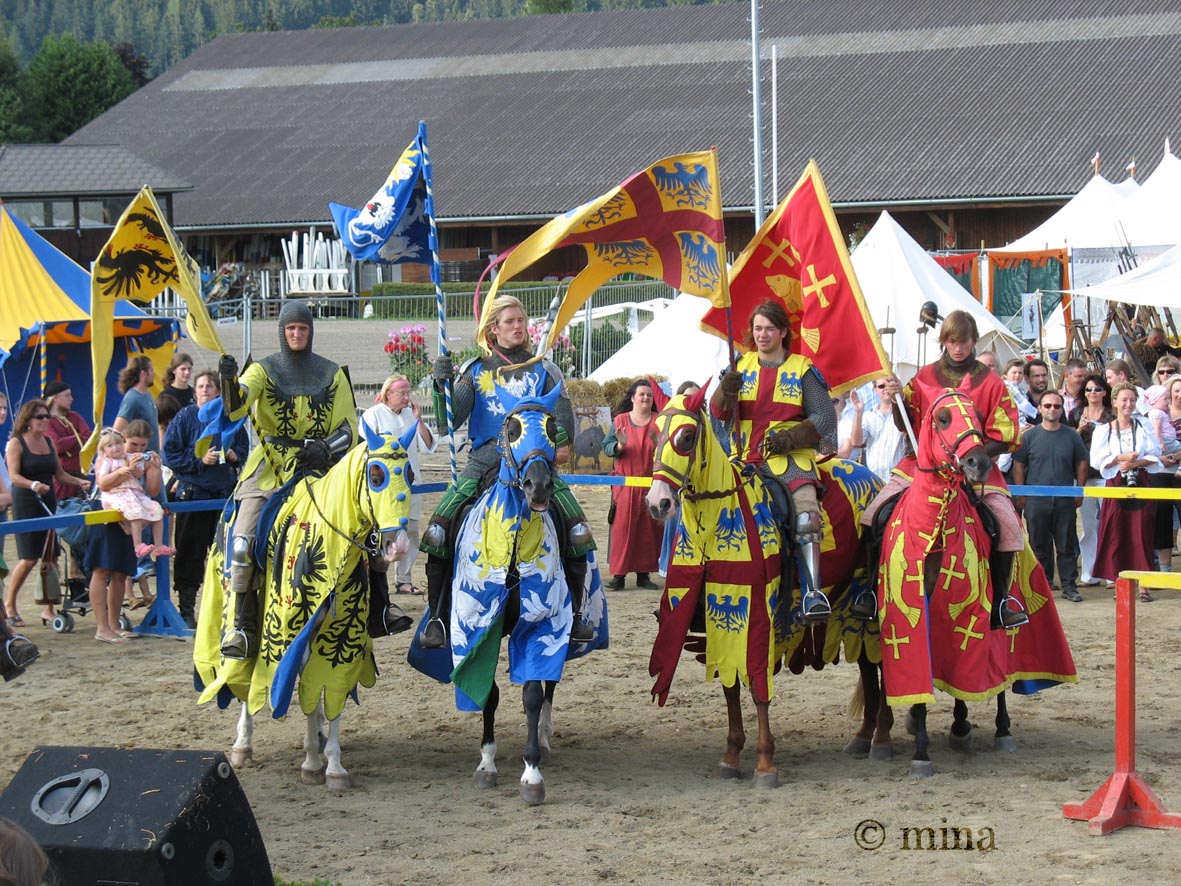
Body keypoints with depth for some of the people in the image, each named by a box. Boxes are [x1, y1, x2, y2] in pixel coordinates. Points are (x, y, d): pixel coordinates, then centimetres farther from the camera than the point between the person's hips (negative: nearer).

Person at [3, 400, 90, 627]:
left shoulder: (49, 442, 13)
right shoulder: (16, 443, -6)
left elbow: (59, 474, 16)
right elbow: (14, 476, -15)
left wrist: (79, 482, 0)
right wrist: (33, 485, -32)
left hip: (49, 502, 6)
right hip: (25, 504, -6)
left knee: (50, 556, 0)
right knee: (30, 558, -7)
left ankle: (48, 609, 6)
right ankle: (9, 604, 10)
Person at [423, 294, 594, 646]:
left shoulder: (543, 370, 12)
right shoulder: (475, 371, 11)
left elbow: (562, 411, 1)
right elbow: (451, 420, 3)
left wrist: (562, 442, -20)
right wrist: (443, 387, -14)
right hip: (485, 459, 0)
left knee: (575, 529, -17)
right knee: (439, 530, -15)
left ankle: (577, 613, -4)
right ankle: (437, 616, -4)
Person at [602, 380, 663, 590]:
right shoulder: (620, 421, 6)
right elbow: (606, 447, 2)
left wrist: (658, 443, -19)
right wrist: (620, 445, -18)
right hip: (625, 484, -1)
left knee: (648, 528, 2)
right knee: (622, 527, -5)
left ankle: (644, 574, 9)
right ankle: (618, 574, -2)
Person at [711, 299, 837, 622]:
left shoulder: (802, 369, 4)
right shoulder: (742, 366, 13)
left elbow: (825, 417, 0)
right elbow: (718, 413, 6)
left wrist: (791, 438, -15)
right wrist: (726, 392, -17)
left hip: (790, 456, -4)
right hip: (745, 459, 4)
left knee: (806, 516, -25)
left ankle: (813, 592, -29)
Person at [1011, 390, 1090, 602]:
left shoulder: (1072, 436, 6)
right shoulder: (1029, 436, 2)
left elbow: (1082, 463, 13)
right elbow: (1018, 466, 4)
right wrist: (1020, 495, -1)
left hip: (1065, 499, 1)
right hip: (1036, 499, -1)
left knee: (1067, 545, 2)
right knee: (1039, 545, 5)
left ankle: (1069, 586, 8)